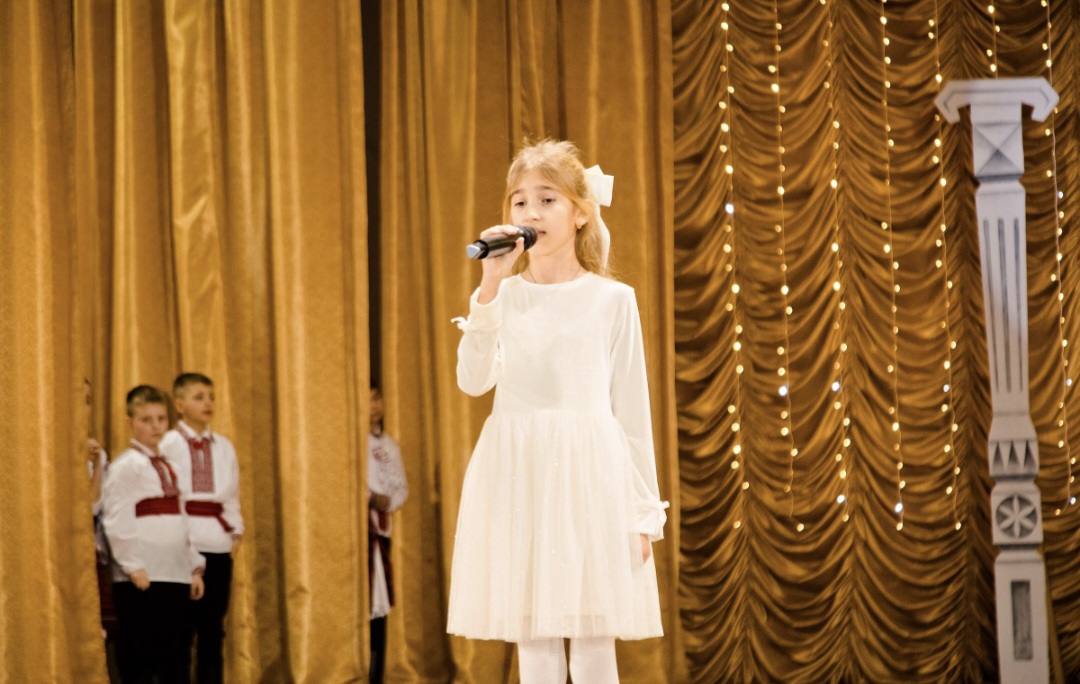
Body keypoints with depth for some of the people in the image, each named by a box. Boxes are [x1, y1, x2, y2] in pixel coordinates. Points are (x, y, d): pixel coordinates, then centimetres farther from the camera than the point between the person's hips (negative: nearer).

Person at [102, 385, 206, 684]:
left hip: (176, 575, 8)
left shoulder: (167, 467, 19)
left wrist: (195, 567, 15)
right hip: (142, 580, -8)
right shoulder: (126, 465, -6)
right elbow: (118, 523, -13)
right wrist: (134, 566, -18)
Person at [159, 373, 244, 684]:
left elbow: (232, 495, 13)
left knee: (213, 630, 7)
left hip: (218, 546, 5)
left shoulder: (224, 447, 12)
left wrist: (236, 530, 1)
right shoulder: (167, 445, -4)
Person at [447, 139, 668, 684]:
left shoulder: (612, 299, 3)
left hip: (590, 476, -1)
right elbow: (472, 381, -10)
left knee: (593, 640, -2)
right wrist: (490, 291, -18)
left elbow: (632, 410, 5)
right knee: (532, 637, 4)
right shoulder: (503, 296, 5)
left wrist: (645, 509, 2)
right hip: (518, 476, 1)